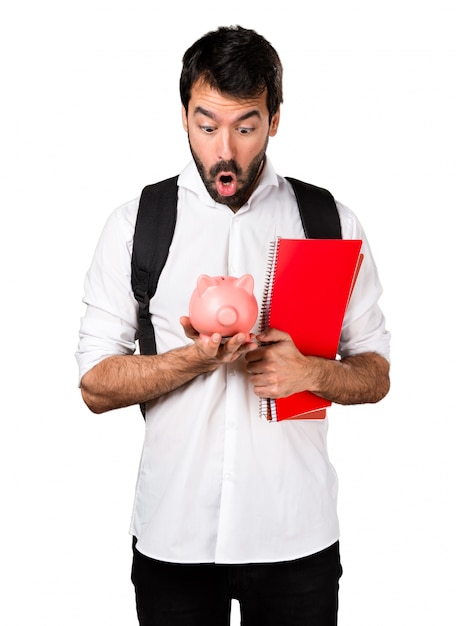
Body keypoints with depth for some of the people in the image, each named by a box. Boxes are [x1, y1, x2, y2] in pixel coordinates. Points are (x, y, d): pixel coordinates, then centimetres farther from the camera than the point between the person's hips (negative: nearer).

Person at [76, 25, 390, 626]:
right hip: (173, 533, 0)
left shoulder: (332, 223, 0)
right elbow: (95, 385, -3)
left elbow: (376, 374, 4)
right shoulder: (134, 224, -2)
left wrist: (309, 371, -17)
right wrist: (195, 359, -20)